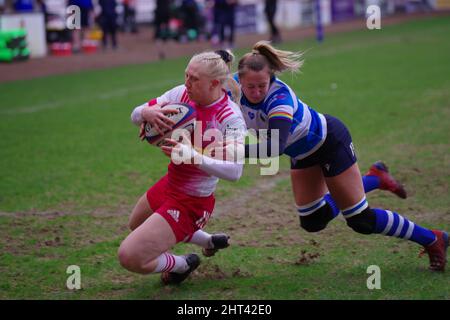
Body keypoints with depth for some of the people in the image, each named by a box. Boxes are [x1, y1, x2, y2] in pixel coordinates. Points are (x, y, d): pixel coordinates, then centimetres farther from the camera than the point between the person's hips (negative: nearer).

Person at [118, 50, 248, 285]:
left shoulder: (230, 118, -26)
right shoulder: (182, 94, -9)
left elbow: (234, 171, -37)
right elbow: (135, 115, -6)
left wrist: (193, 155, -48)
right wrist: (146, 113, -30)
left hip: (191, 202, -8)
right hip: (170, 184, 8)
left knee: (129, 257, -16)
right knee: (135, 225, 35)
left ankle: (181, 265, 15)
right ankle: (208, 242, 46)